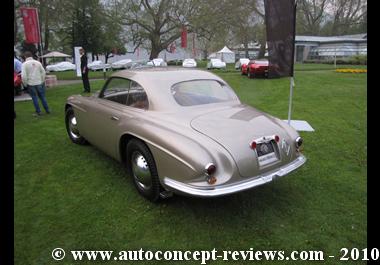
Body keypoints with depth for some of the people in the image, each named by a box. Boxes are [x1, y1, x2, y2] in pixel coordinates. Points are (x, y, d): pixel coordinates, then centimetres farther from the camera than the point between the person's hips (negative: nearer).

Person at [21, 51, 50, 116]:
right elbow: (43, 72, 5)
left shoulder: (24, 64, -7)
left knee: (34, 98, 7)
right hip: (39, 83, 3)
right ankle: (47, 110, 16)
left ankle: (38, 111, 10)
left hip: (31, 84, -3)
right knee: (42, 97, 12)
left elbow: (23, 76, -14)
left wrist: (25, 84, -2)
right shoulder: (38, 62, 3)